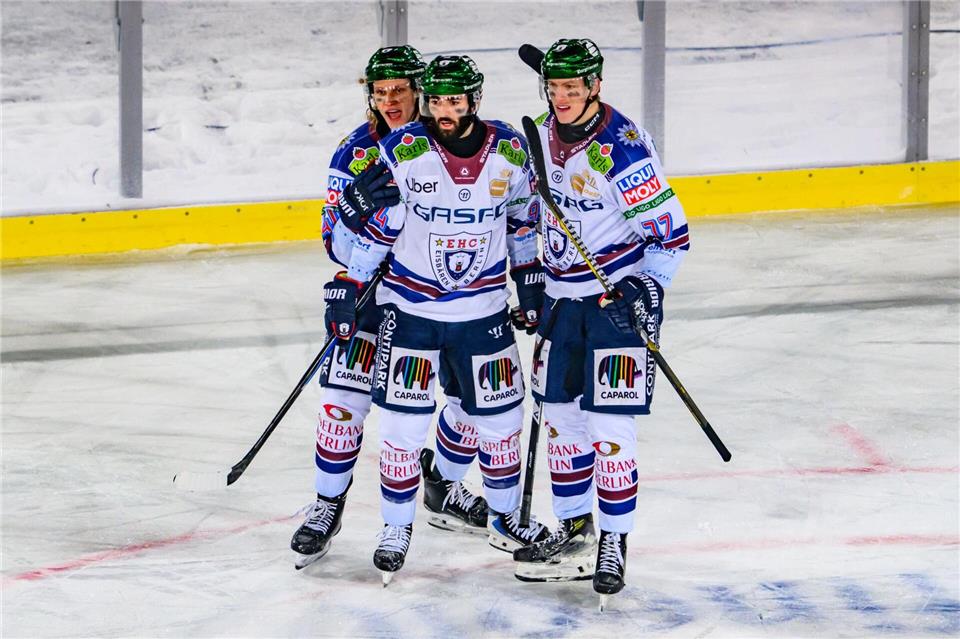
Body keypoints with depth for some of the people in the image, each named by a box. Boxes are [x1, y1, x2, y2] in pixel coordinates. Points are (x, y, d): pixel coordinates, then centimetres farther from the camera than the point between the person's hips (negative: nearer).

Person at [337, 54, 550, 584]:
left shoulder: (510, 151, -4)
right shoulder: (401, 152, -12)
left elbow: (523, 219, 11)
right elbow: (374, 224, -4)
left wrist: (531, 282, 10)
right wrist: (351, 289, -5)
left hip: (484, 311, 2)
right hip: (410, 307, -2)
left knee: (500, 417, 9)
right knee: (403, 422, -2)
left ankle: (505, 516, 29)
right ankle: (397, 526, 14)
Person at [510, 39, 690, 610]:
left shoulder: (623, 147, -20)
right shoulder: (543, 134, 3)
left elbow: (671, 229, -16)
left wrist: (649, 287, -25)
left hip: (620, 297, -7)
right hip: (564, 297, 7)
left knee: (609, 426, -8)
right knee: (560, 417, 10)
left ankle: (614, 542, 4)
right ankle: (574, 534, 22)